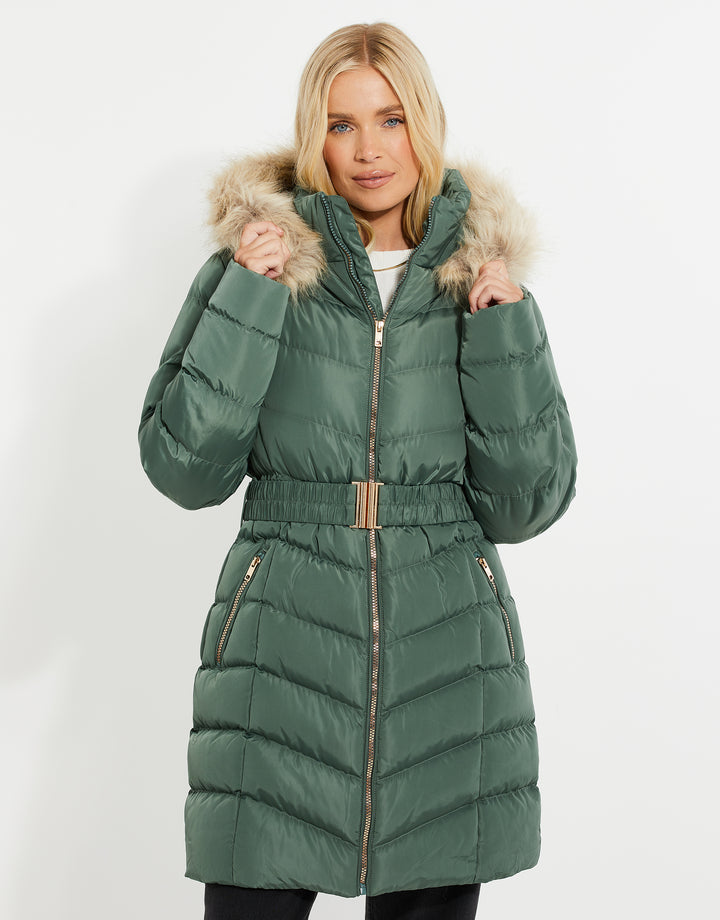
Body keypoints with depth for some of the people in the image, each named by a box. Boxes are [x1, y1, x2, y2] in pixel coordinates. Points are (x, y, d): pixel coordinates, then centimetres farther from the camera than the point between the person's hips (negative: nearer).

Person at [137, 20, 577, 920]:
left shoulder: (481, 280, 6)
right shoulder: (256, 263, 2)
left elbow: (525, 505, 1)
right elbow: (185, 470, -6)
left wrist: (503, 327, -8)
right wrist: (250, 296, -12)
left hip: (447, 666, 2)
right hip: (284, 662, -1)